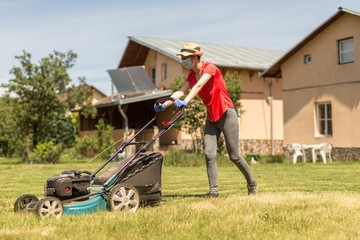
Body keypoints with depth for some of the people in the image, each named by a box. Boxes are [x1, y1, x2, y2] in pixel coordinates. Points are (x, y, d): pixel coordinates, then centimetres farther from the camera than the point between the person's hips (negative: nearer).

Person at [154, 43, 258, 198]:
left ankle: (251, 183, 22)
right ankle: (214, 191, -4)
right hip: (211, 119, 7)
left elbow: (198, 86, -32)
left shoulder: (210, 68, -15)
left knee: (234, 156, 0)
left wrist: (186, 102, -47)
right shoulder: (192, 75, 7)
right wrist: (164, 105, -22)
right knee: (209, 155, -8)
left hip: (226, 115, -7)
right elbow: (180, 91, -6)